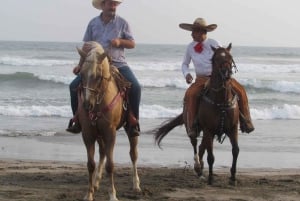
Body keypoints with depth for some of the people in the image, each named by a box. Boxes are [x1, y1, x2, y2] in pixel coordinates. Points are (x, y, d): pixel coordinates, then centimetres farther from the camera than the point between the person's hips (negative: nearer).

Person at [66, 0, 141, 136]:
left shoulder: (122, 23, 3)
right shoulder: (93, 23, 7)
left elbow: (132, 44, 4)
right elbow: (87, 46, 11)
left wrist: (120, 41, -15)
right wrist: (80, 64, 4)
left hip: (118, 64, -2)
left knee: (135, 87, -23)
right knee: (74, 86, -12)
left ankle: (133, 121, -9)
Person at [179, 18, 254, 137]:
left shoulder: (214, 44, -4)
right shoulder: (191, 47, 3)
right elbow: (185, 64, 18)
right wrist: (186, 74, -4)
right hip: (201, 79, 1)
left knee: (240, 90, -20)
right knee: (190, 95, -30)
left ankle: (245, 122, -8)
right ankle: (191, 127, -25)